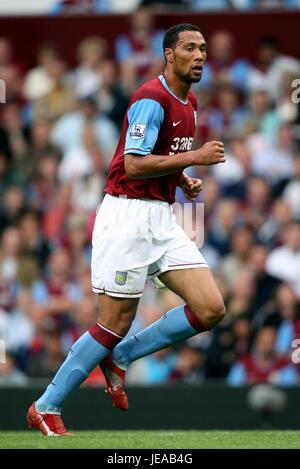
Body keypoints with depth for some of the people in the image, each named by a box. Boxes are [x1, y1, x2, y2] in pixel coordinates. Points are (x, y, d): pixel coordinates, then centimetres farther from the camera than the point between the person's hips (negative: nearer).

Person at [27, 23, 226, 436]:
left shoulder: (188, 102, 14)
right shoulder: (152, 99, -15)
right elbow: (133, 165, -22)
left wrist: (184, 181, 9)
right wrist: (195, 158, -20)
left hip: (162, 218, 8)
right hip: (128, 215, -8)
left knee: (211, 310, -4)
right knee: (115, 325, -5)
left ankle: (120, 357, 11)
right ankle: (46, 409, 7)